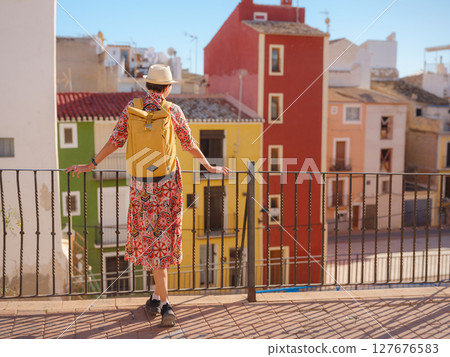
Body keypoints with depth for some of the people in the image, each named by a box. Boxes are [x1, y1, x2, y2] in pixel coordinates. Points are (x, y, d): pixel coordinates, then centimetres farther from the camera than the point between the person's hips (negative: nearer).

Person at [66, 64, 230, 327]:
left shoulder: (132, 108, -3)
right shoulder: (174, 111, -4)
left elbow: (116, 141, -2)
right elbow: (190, 145, 5)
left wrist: (91, 165, 9)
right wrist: (210, 167, 19)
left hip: (142, 183, 0)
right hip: (169, 182, 0)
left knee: (151, 240, 5)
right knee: (164, 237, 12)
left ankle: (165, 304, 0)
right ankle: (157, 297, 22)